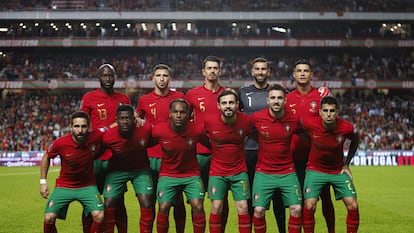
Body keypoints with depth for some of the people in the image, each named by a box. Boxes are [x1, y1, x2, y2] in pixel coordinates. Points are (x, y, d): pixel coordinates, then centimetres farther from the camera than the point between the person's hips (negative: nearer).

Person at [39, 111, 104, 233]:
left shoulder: (96, 138, -19)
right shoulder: (61, 143, -19)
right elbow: (46, 157, 4)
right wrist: (43, 181, 2)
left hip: (87, 186, 0)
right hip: (64, 186, 0)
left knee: (99, 216, -20)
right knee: (49, 218, -14)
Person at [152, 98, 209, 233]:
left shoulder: (197, 130, -15)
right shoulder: (159, 131, -16)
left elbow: (210, 145, 3)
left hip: (191, 174, 0)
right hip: (168, 175, 0)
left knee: (198, 206, -16)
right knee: (163, 208, -14)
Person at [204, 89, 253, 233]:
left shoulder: (246, 121, -10)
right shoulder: (209, 121, -13)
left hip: (239, 171, 1)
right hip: (217, 171, 0)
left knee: (243, 207, -3)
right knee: (216, 207, -3)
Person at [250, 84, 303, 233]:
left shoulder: (294, 120, -6)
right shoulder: (256, 118, -9)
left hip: (288, 172, 1)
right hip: (263, 173, -1)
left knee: (296, 209, -7)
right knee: (259, 210, -9)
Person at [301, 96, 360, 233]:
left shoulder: (346, 128, -18)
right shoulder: (310, 124, -23)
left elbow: (355, 140, 5)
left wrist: (347, 164, 4)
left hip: (338, 170, 2)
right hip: (315, 169, -1)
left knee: (353, 206, -7)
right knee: (309, 206, -16)